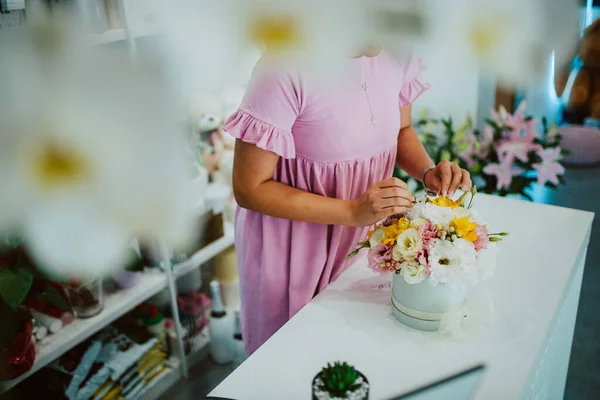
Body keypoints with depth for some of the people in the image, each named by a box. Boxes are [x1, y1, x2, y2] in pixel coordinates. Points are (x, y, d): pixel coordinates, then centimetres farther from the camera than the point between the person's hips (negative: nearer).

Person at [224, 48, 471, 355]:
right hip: (291, 248, -4)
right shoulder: (285, 70, -28)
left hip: (361, 237, 5)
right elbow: (250, 189, -22)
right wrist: (352, 211, -28)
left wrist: (428, 172, -13)